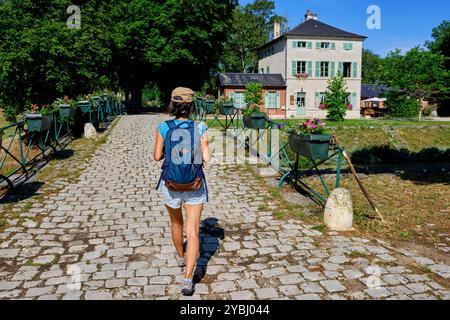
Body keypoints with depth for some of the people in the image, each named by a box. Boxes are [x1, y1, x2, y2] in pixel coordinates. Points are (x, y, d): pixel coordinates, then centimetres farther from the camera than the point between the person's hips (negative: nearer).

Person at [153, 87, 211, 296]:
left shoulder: (164, 127, -9)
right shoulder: (200, 128, -8)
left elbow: (157, 157, -5)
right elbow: (206, 158, -9)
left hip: (170, 186, 1)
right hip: (195, 187, -1)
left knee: (176, 224, 26)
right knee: (192, 233, 3)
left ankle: (181, 257, 50)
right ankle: (188, 278, -7)